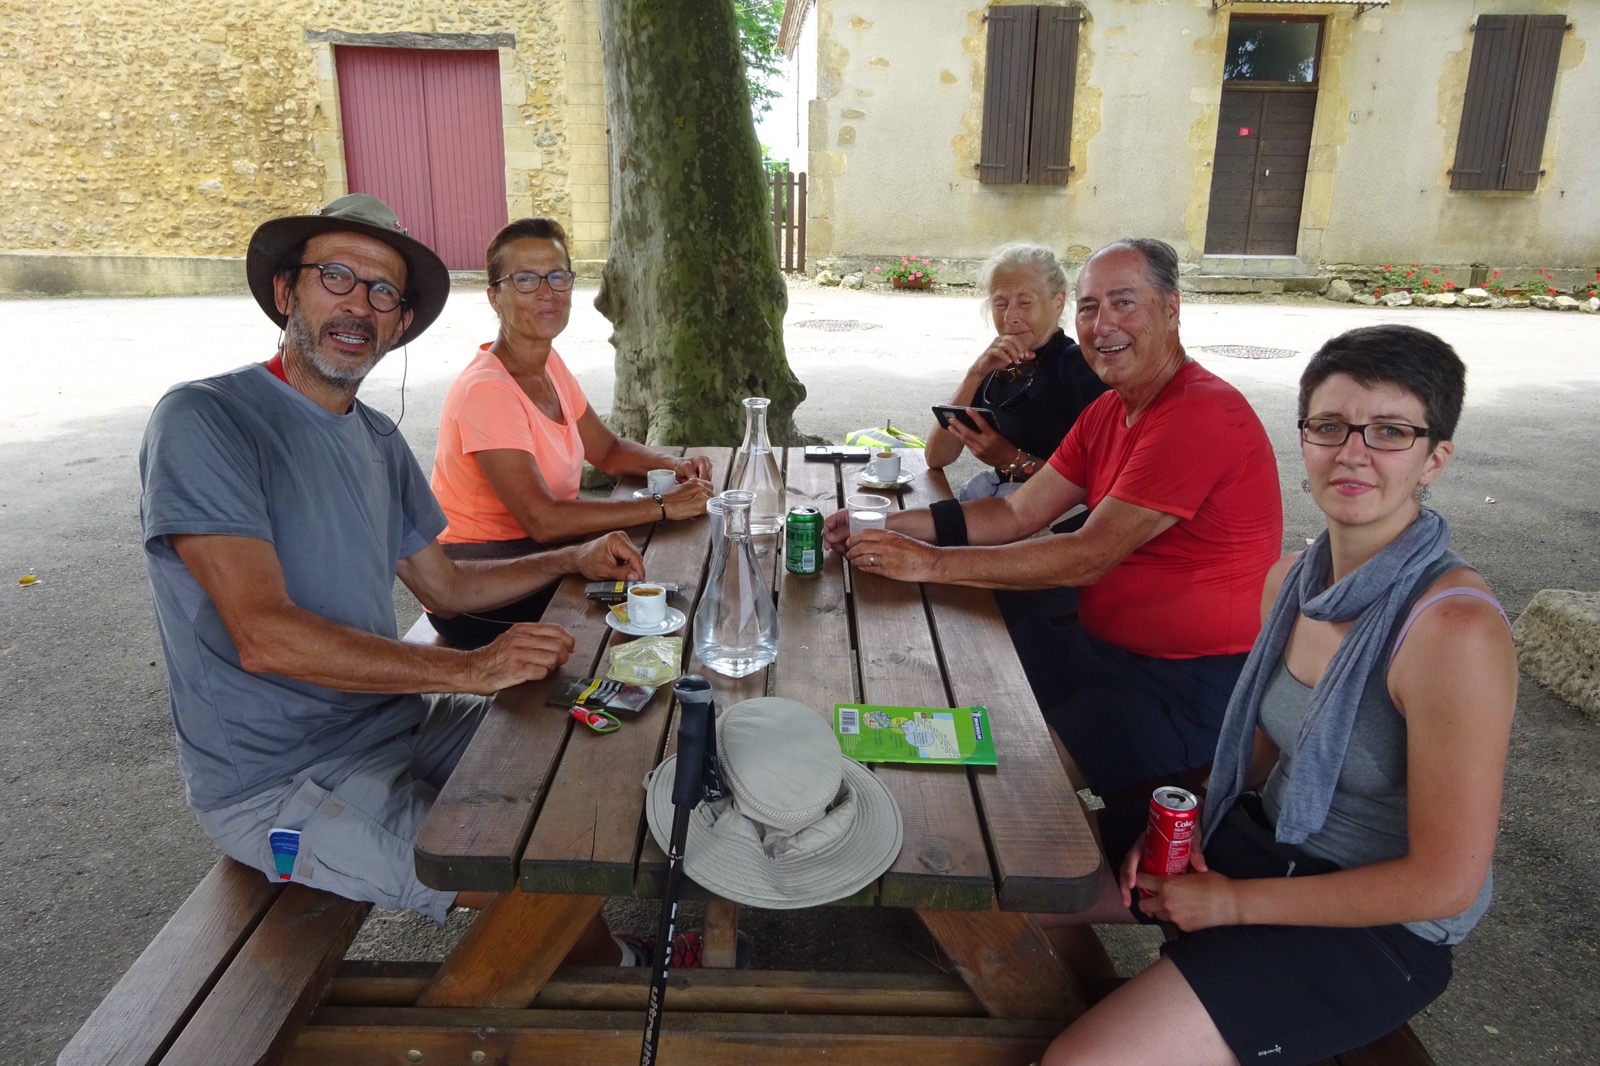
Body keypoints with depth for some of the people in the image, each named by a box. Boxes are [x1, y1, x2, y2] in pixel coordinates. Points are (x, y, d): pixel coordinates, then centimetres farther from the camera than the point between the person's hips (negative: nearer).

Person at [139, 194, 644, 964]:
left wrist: (571, 561, 4)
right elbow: (264, 636, -25)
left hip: (393, 720, 8)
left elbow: (445, 585, 18)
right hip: (279, 782, -8)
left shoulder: (378, 440, 10)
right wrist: (470, 669, -26)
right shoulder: (203, 420, -16)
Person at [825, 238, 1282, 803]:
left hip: (1194, 682, -9)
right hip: (1104, 646, 9)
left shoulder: (1204, 414, -21)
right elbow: (1018, 513, 4)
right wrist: (890, 527, -9)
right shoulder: (1108, 412, 11)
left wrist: (931, 561, -25)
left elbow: (1089, 556, -26)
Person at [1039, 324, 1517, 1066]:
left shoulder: (1453, 630, -26)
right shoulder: (1291, 579, -2)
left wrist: (1234, 902, -16)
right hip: (1258, 838, 7)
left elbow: (1445, 884, -21)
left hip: (1371, 928, -7)